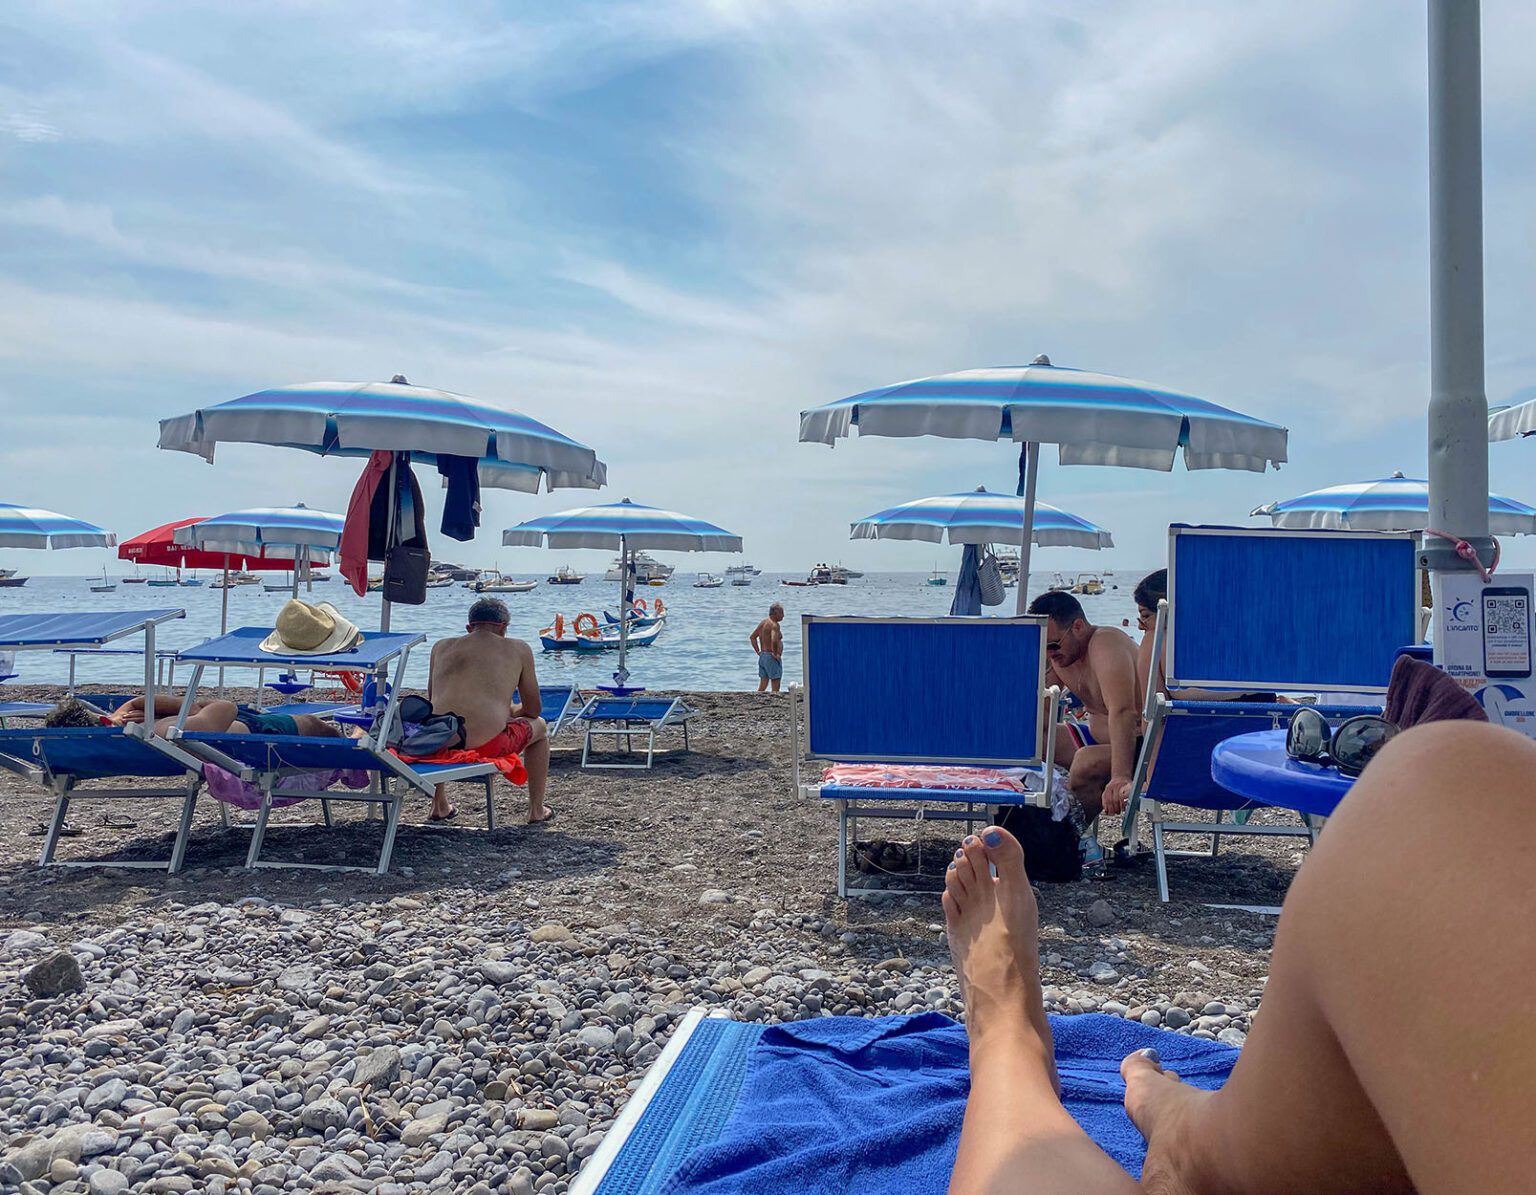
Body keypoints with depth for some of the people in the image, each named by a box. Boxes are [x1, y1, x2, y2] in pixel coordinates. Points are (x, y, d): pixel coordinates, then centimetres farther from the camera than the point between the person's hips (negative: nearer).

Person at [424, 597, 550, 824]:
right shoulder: (518, 649, 11)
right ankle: (536, 810, 33)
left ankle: (439, 807, 47)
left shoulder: (442, 647, 18)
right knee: (539, 726, 29)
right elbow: (533, 710, 17)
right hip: (487, 746, -3)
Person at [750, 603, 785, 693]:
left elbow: (752, 637, 19)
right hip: (772, 658, -9)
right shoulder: (774, 625, -15)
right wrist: (775, 653, -20)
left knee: (762, 687, 10)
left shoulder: (763, 622, 13)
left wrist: (758, 652, 14)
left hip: (762, 657, 9)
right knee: (775, 688, -3)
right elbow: (774, 640, -32)